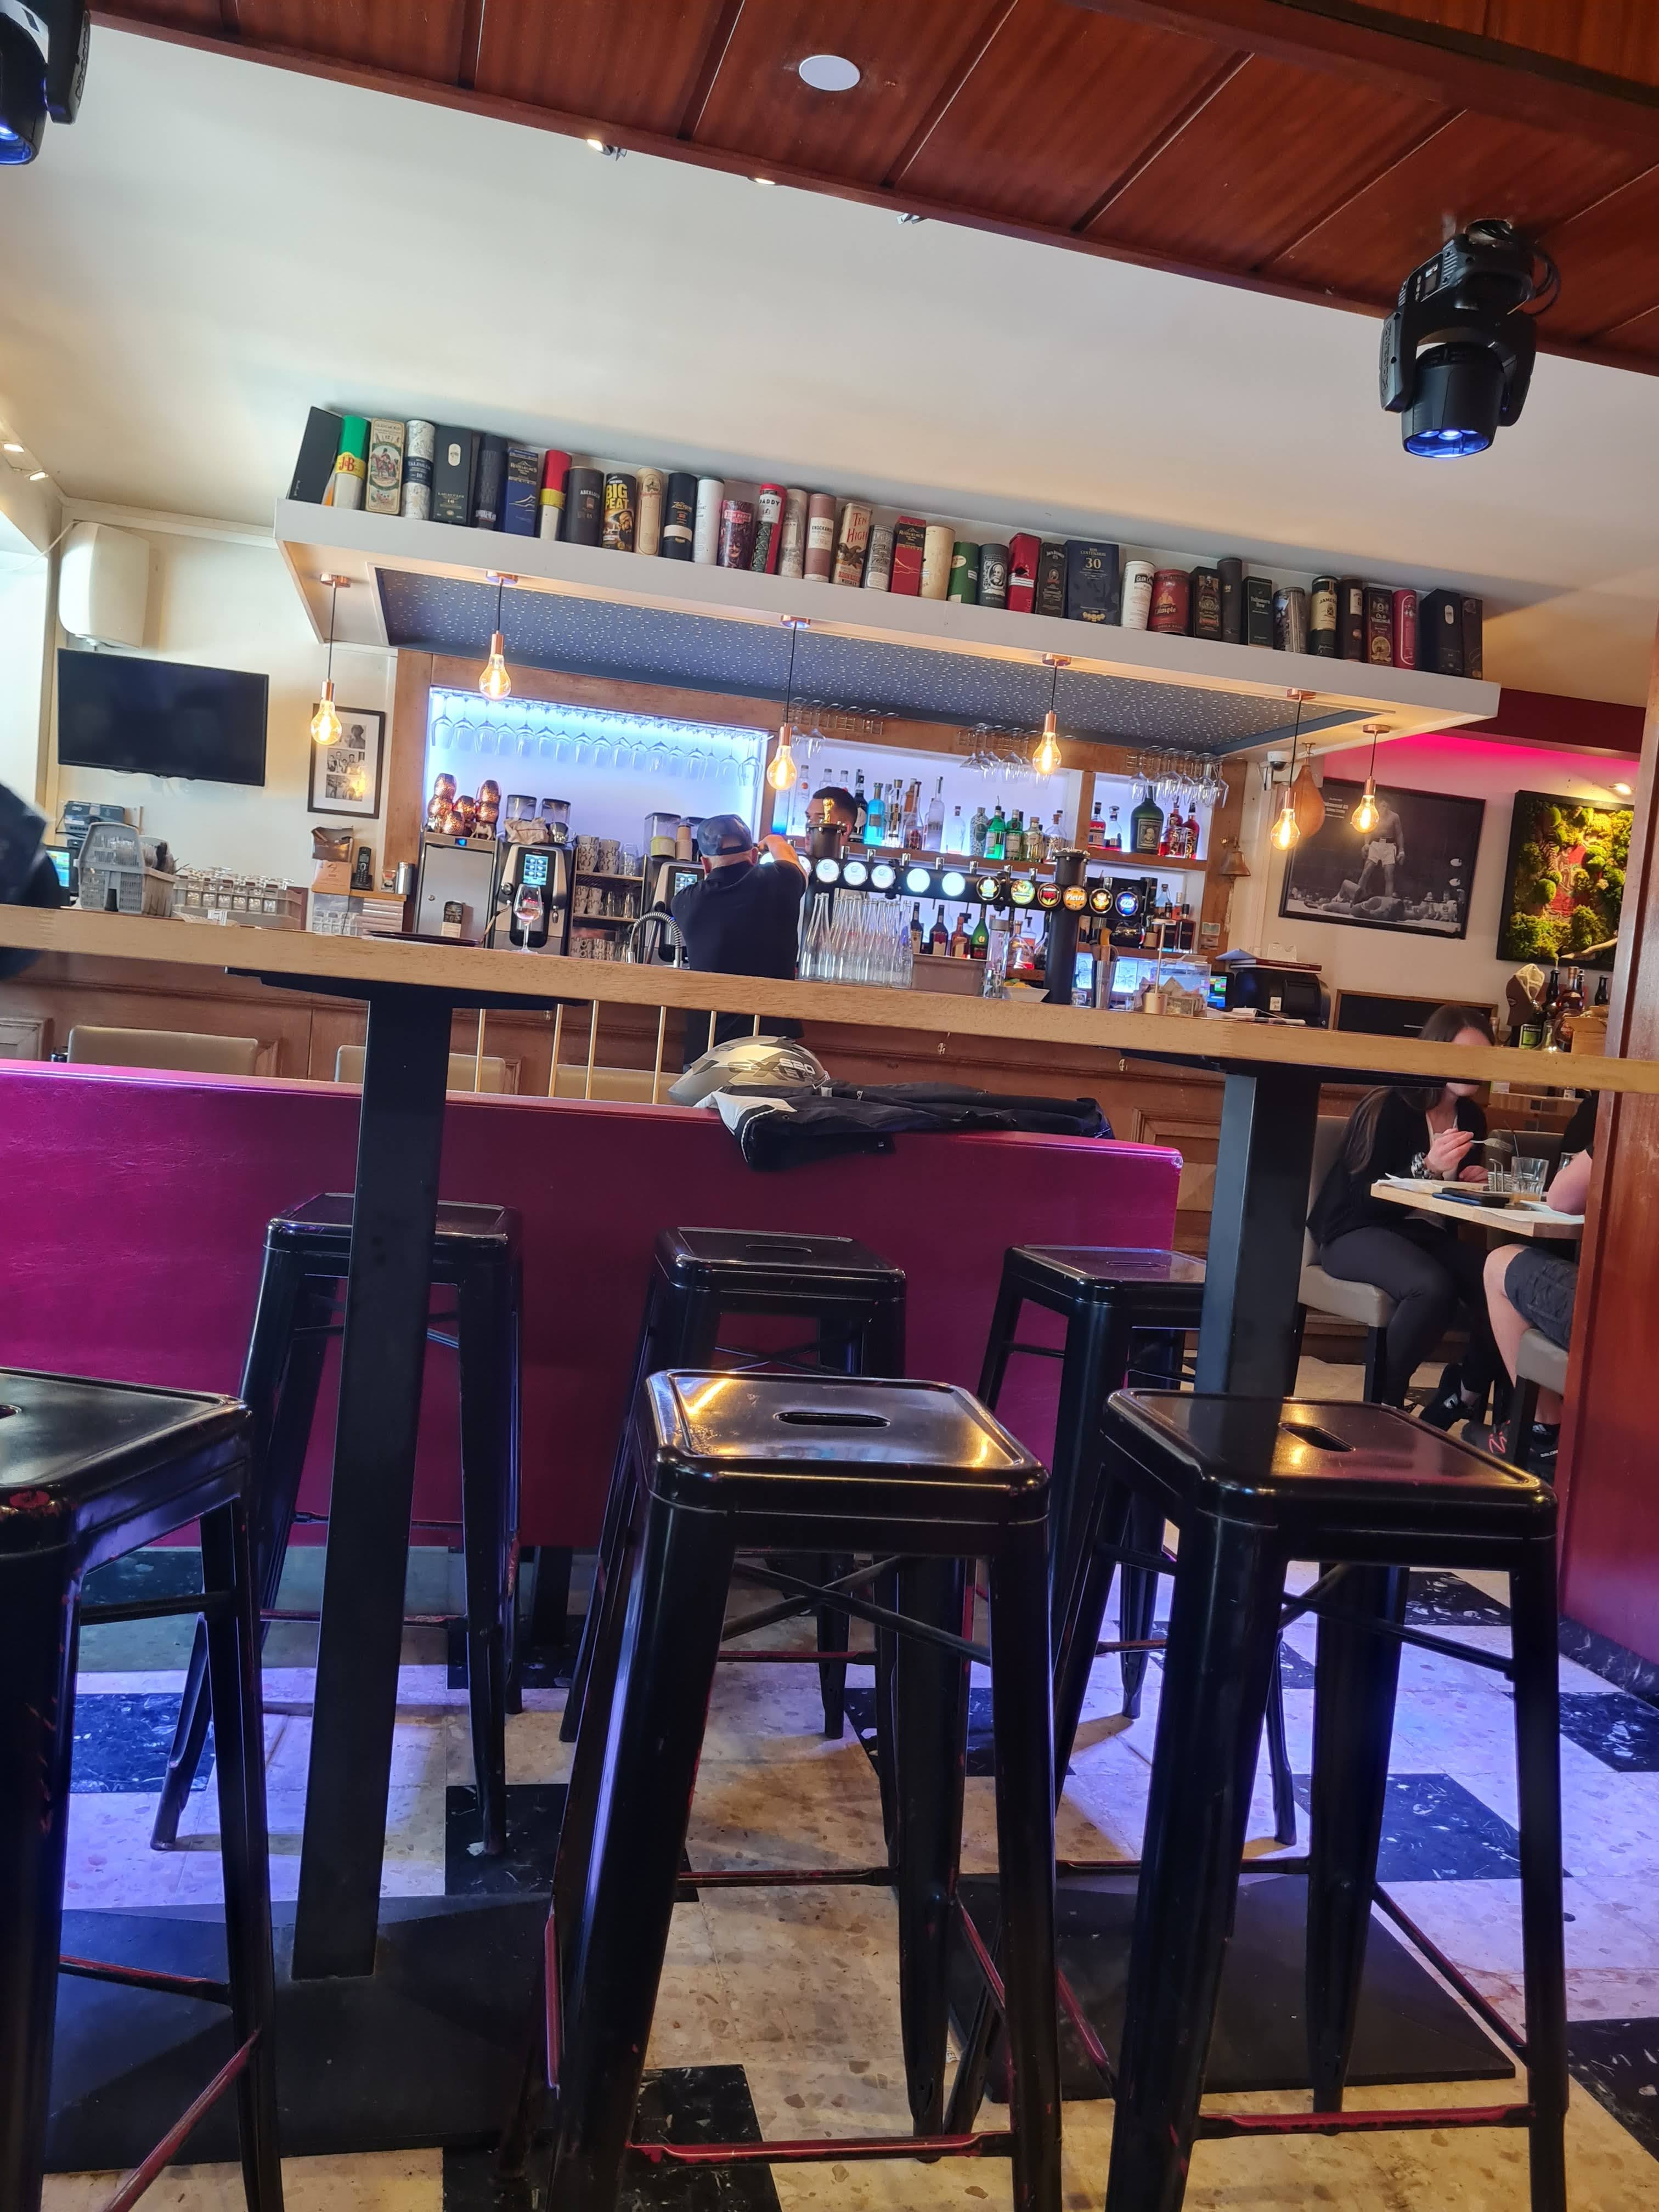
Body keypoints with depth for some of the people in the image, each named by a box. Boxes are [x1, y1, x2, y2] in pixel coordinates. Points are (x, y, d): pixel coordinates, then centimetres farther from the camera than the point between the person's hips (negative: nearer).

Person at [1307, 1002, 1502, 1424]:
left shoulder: (1471, 1117, 8)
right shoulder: (1389, 1108, -13)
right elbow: (1365, 1196, -19)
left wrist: (1473, 1182, -3)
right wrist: (1428, 1167, -30)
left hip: (1428, 1234, 7)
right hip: (1359, 1232, -7)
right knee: (1433, 1287, -36)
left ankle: (1462, 1399, 1)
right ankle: (1383, 1405, -18)